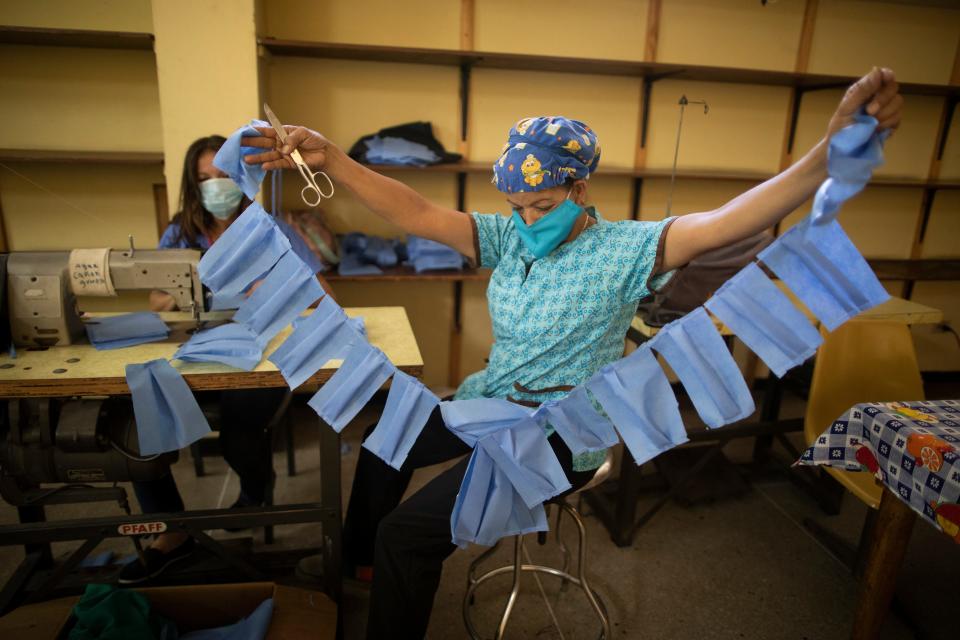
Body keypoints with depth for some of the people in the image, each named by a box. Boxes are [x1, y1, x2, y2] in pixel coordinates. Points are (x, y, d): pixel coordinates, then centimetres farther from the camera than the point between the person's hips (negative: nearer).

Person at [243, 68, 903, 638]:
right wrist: (330, 158, -20)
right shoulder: (509, 236, -1)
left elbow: (724, 222, -30)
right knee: (383, 444, 22)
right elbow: (419, 214, -10)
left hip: (560, 434, -7)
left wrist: (834, 149, -43)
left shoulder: (622, 249, -16)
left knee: (407, 532, -16)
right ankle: (361, 562, 49)